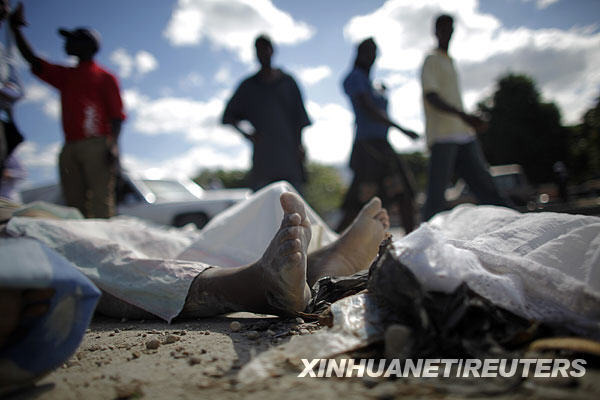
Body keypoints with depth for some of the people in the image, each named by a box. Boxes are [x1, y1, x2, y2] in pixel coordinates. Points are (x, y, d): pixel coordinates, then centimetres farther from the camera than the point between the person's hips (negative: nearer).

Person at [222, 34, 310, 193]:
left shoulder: (287, 81, 10)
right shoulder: (248, 86, 11)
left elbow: (299, 118, 9)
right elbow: (229, 116, 12)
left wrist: (299, 144, 1)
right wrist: (245, 134, -3)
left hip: (288, 148, 0)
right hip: (263, 149, 0)